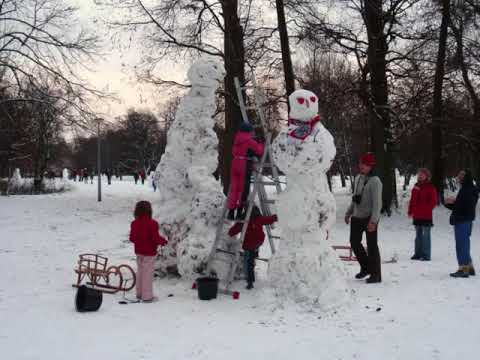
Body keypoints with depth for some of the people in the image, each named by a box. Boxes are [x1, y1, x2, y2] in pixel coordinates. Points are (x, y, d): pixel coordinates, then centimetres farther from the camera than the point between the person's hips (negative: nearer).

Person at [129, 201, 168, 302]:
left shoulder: (134, 223, 0)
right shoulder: (152, 223, -20)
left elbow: (132, 238, 6)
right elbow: (155, 238, -20)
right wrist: (163, 241, 0)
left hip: (138, 252, 6)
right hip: (149, 252, -6)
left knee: (140, 271, 18)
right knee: (148, 273, 0)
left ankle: (139, 293, 28)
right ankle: (147, 296, 5)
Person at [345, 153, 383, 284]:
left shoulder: (375, 181, -15)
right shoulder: (358, 178, 10)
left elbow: (377, 203, -21)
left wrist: (373, 220, -27)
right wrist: (348, 213, 21)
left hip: (369, 218, -8)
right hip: (357, 217, 8)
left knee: (372, 246, -2)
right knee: (354, 241, 14)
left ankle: (376, 274, 9)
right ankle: (366, 267, 31)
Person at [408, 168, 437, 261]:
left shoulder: (430, 187, -4)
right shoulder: (416, 187, 14)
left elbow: (433, 201, -6)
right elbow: (412, 200, 17)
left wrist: (427, 209, -15)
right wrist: (410, 211, 10)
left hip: (426, 216, -6)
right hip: (417, 215, 6)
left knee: (426, 235, -6)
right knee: (418, 235, 12)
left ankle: (426, 255, -3)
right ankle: (418, 253, 19)